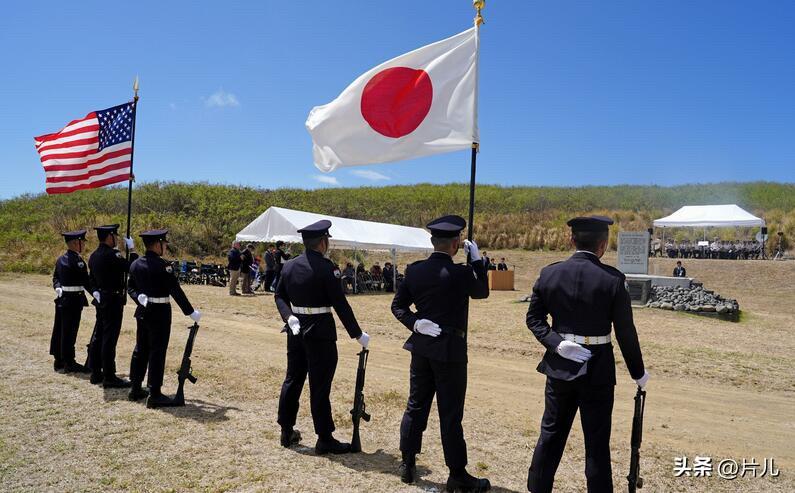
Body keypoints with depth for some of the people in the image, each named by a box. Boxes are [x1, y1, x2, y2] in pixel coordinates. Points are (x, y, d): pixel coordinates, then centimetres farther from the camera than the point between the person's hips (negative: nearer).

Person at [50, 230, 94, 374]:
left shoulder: (60, 259, 11)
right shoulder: (77, 260, -17)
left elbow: (55, 277, 14)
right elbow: (86, 281, -16)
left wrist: (58, 288, 2)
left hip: (62, 299, 9)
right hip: (73, 300, -9)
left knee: (59, 330, 14)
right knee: (70, 331, -3)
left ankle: (59, 361, 24)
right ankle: (69, 363, 4)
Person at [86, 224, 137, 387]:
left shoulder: (94, 255, 10)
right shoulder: (112, 255, -19)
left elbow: (91, 278, 17)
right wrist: (132, 249, -10)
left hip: (101, 299, 9)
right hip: (113, 301, -9)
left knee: (98, 336, 14)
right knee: (110, 338, -6)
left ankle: (96, 372, 23)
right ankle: (109, 377, -1)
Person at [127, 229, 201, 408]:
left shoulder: (135, 264, 7)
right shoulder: (162, 266, -17)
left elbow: (130, 287, 11)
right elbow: (176, 291, -17)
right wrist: (191, 312, -12)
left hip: (142, 311, 8)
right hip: (160, 313, -8)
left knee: (140, 349, 17)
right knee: (157, 352, -3)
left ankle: (136, 388, 27)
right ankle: (154, 395, 1)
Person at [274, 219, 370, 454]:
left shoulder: (289, 266, 5)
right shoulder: (325, 267, -16)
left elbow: (279, 296, 8)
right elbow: (340, 304, -16)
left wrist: (289, 317, -4)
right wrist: (357, 334, -10)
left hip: (296, 329, 7)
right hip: (320, 333, -7)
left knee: (292, 380, 17)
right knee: (320, 386, 0)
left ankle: (287, 432, 29)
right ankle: (325, 439, 10)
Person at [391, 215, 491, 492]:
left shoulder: (414, 270, -1)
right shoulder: (460, 273, -16)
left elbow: (398, 305, 3)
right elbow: (483, 291, 4)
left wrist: (415, 323, -3)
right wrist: (476, 258, 5)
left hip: (421, 346, 5)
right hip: (450, 349, -5)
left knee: (416, 406, 15)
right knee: (450, 414, 3)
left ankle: (408, 464, 25)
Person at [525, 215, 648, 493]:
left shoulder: (549, 273, -2)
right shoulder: (612, 279, -12)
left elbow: (533, 318, -1)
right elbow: (625, 332, -7)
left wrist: (556, 343, -9)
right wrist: (638, 373, 3)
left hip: (559, 366, 3)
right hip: (597, 368, -3)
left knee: (551, 433, 17)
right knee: (597, 442, 9)